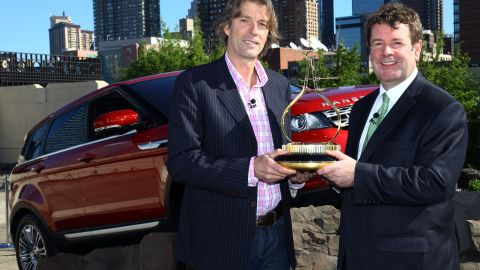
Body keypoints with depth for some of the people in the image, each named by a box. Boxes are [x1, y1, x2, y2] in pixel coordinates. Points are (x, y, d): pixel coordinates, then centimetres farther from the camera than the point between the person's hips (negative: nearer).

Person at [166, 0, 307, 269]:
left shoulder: (280, 84, 9)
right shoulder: (194, 83, -8)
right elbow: (180, 162, -15)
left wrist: (296, 174, -4)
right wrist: (251, 169, -24)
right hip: (223, 240, -5)